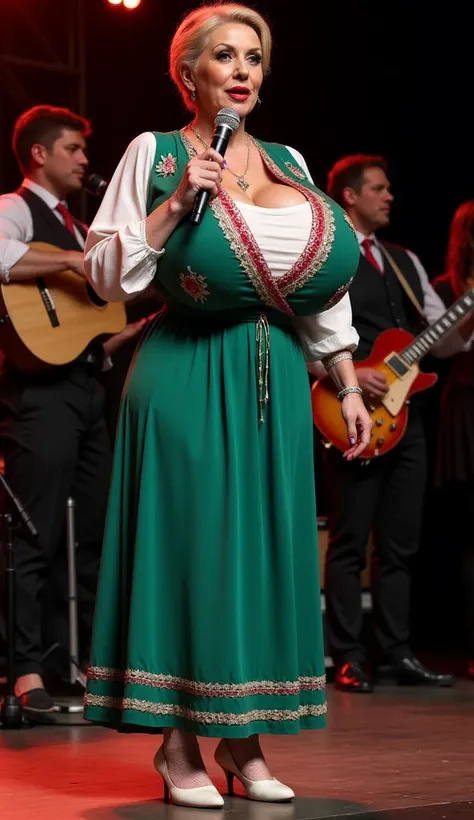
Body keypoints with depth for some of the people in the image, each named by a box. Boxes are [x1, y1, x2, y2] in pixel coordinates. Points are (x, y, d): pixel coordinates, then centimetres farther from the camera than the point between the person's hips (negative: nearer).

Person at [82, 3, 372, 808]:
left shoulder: (288, 162, 12)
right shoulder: (156, 153, -1)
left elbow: (325, 282, 14)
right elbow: (107, 274, -6)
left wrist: (348, 386, 11)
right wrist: (175, 204, -15)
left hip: (277, 382, 5)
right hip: (188, 382, -5)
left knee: (267, 547, 4)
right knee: (191, 544, -5)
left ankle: (242, 737, 13)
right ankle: (178, 743, 3)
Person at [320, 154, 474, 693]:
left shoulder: (405, 262, 19)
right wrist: (347, 373, -21)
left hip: (404, 412, 7)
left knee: (400, 543, 9)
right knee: (350, 543, -3)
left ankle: (396, 653, 15)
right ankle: (348, 660, 1)